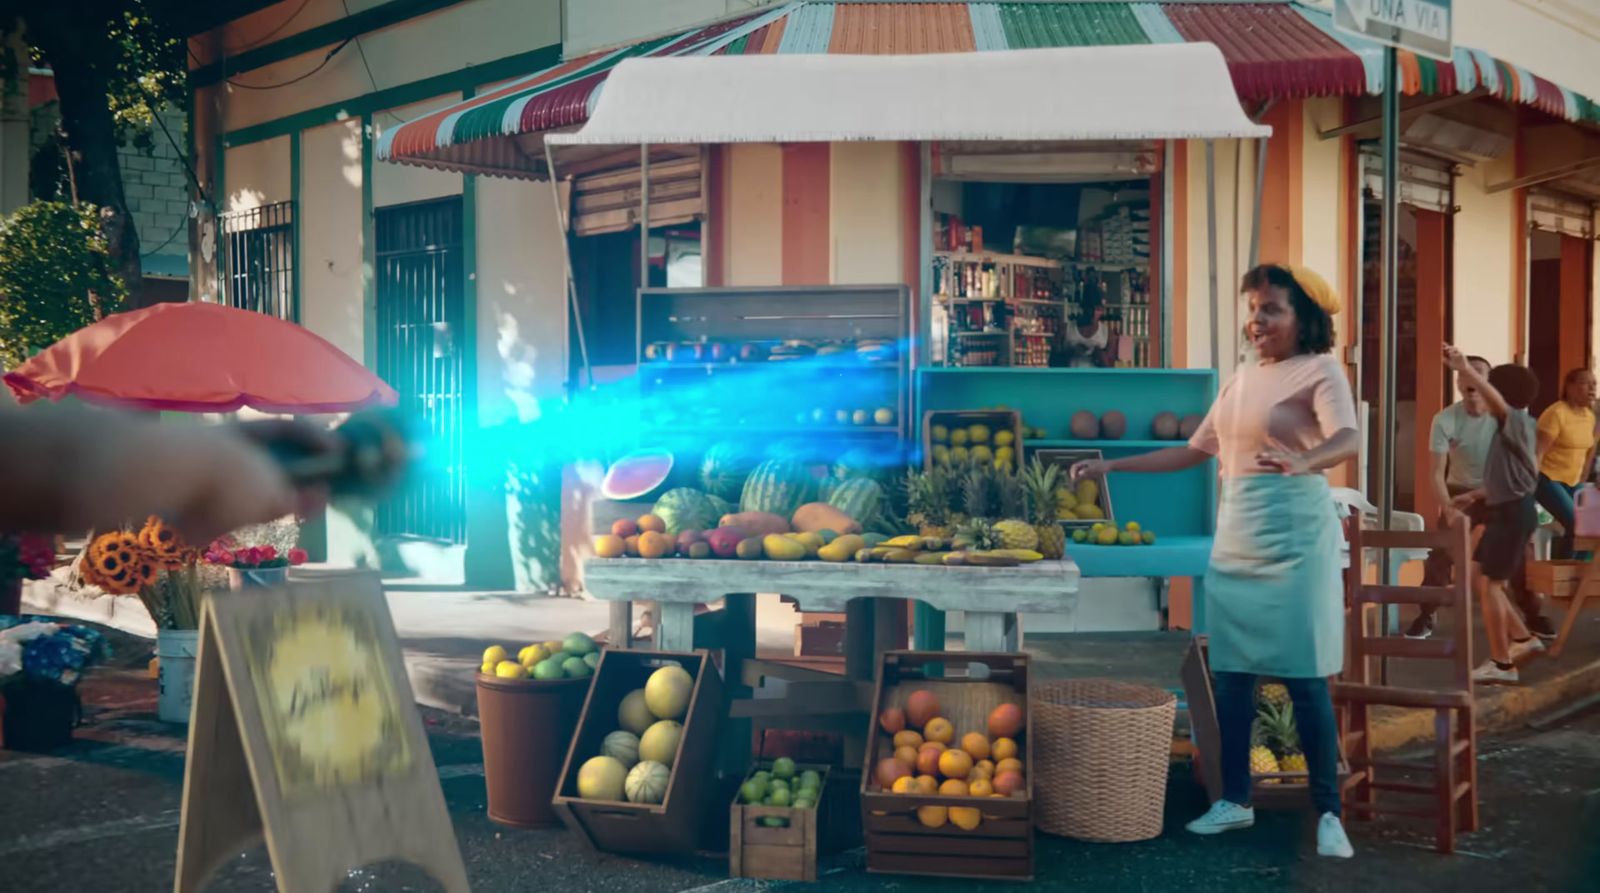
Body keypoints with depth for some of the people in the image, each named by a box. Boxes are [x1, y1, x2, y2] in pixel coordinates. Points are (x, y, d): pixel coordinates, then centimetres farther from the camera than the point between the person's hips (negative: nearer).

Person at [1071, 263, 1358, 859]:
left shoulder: (1320, 370, -5)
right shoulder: (1242, 379, 15)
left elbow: (1348, 440, -23)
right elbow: (1195, 451, 20)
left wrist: (1301, 462, -44)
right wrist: (1112, 466, 17)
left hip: (1294, 538, -6)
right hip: (1235, 539, 6)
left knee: (1305, 679, -5)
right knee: (1230, 674, 7)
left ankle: (1328, 814, 4)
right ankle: (1235, 801, 18)